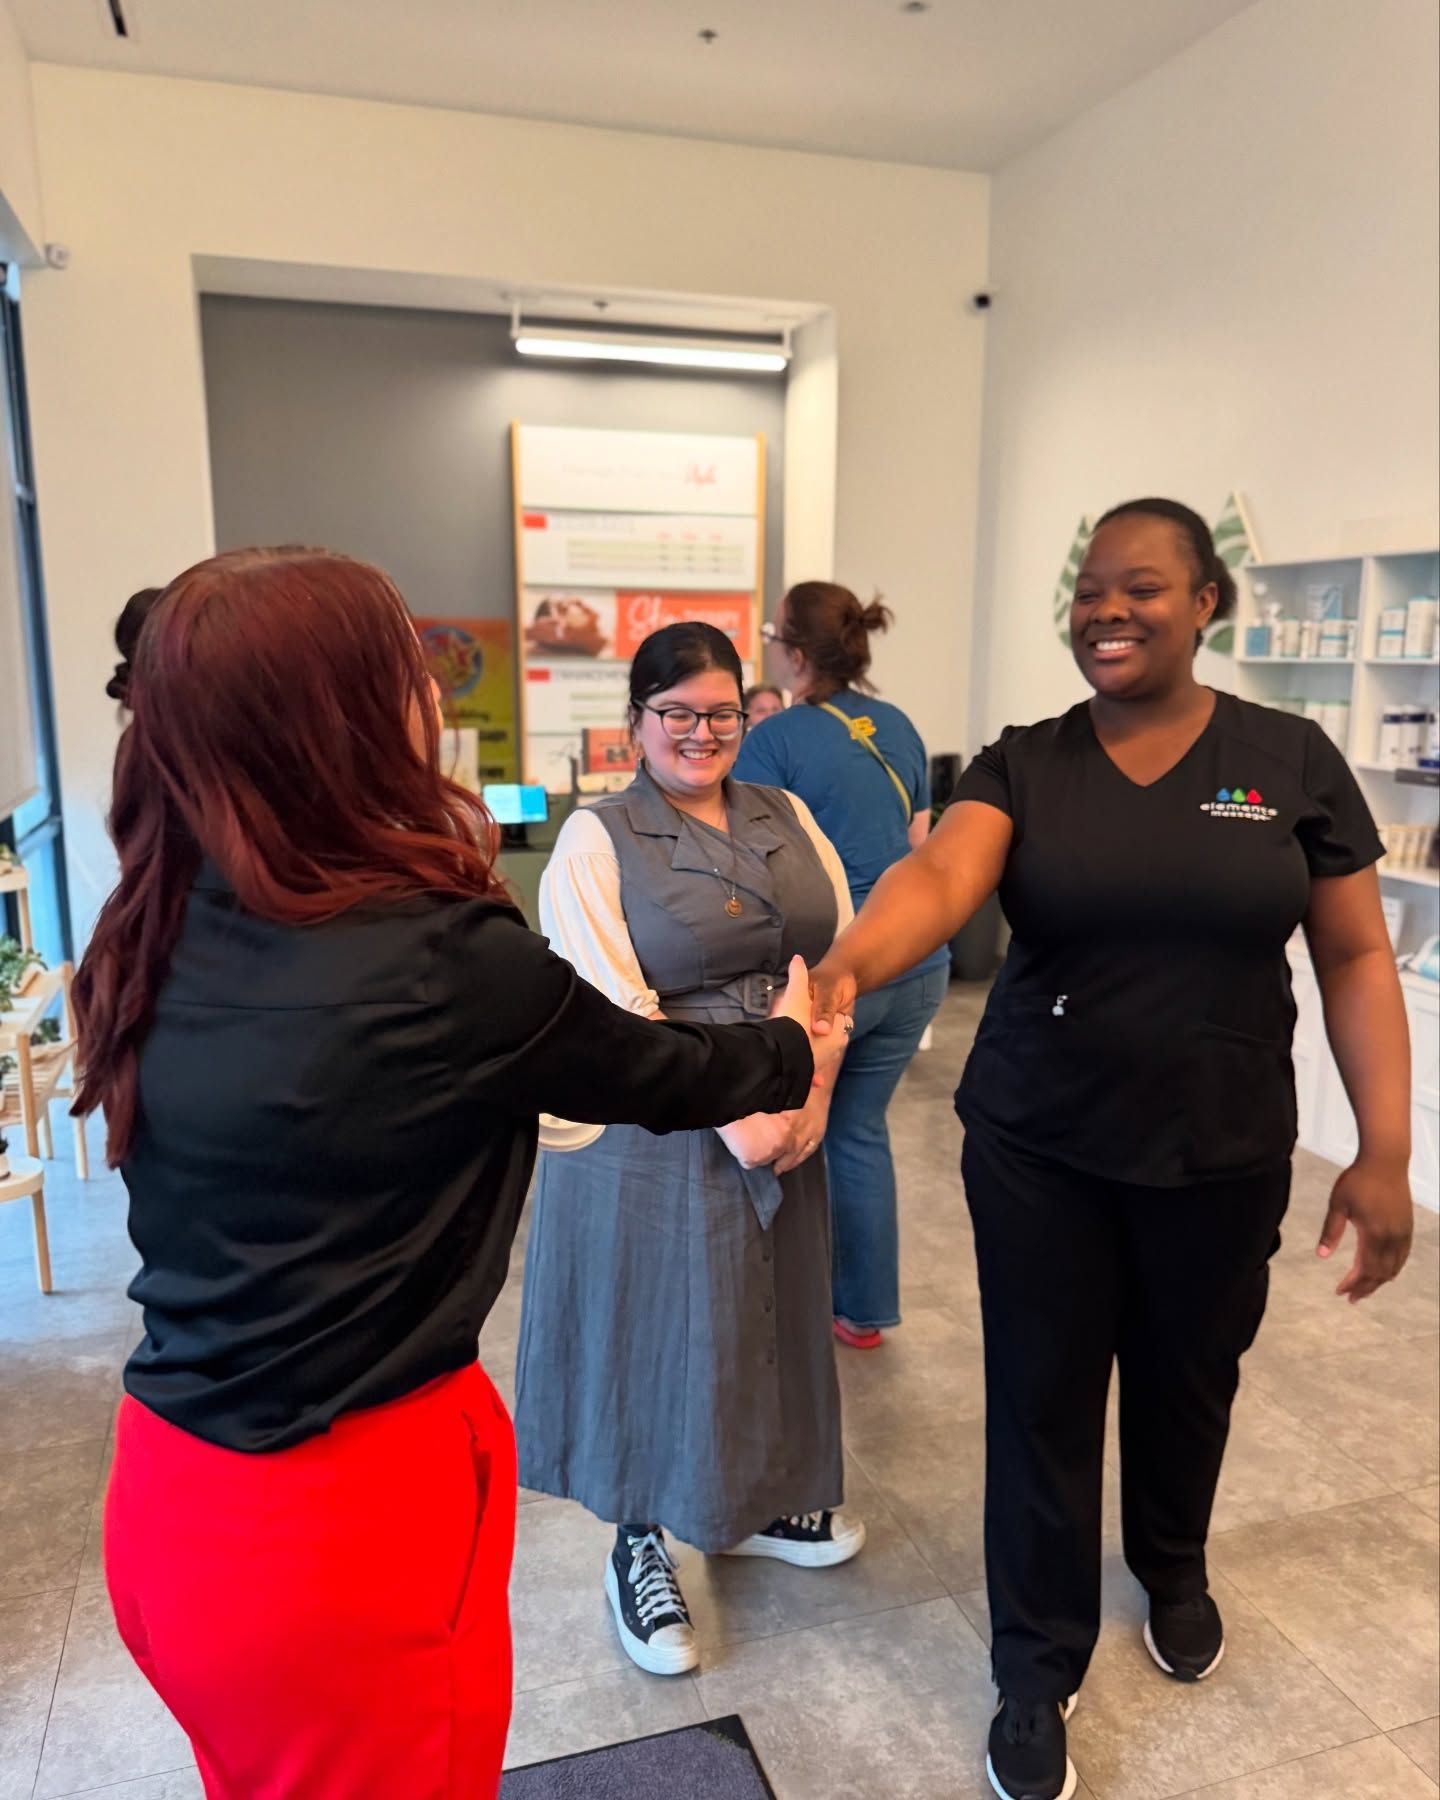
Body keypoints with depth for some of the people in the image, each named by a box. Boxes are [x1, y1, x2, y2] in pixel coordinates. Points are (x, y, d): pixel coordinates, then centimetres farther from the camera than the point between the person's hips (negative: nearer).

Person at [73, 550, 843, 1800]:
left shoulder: (156, 937, -4)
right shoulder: (441, 961, -25)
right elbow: (662, 1077, -8)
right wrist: (792, 1050, 12)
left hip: (171, 1493, 7)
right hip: (350, 1513, -7)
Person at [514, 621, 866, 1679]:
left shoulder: (790, 820, 6)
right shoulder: (597, 839, -9)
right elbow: (616, 1011, -16)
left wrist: (812, 1093, -10)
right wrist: (734, 1117, -19)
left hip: (788, 1123, 5)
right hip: (656, 1132, -5)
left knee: (765, 1319, 19)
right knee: (659, 1328, 9)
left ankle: (754, 1505, 44)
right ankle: (640, 1544, 33)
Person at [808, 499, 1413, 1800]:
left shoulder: (1292, 759, -4)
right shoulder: (1023, 764, -6)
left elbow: (1355, 960, -2)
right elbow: (938, 876, -25)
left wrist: (1385, 1152, -6)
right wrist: (844, 969, -46)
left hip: (1221, 1151, 1)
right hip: (1036, 1144, 0)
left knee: (1188, 1379, 22)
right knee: (1041, 1397, 9)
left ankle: (1173, 1569, 54)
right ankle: (1039, 1668, 33)